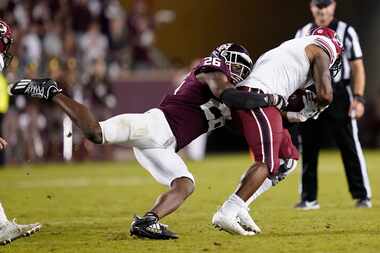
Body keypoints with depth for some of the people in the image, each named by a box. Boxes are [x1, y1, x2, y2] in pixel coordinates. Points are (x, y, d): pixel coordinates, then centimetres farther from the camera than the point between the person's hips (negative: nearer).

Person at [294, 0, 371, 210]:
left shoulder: (345, 32, 3)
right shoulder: (302, 34, 13)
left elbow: (357, 67, 1)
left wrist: (358, 98, -9)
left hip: (338, 96, -3)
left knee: (350, 146, -6)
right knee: (307, 149, 3)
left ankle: (362, 195, -1)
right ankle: (308, 198, 10)